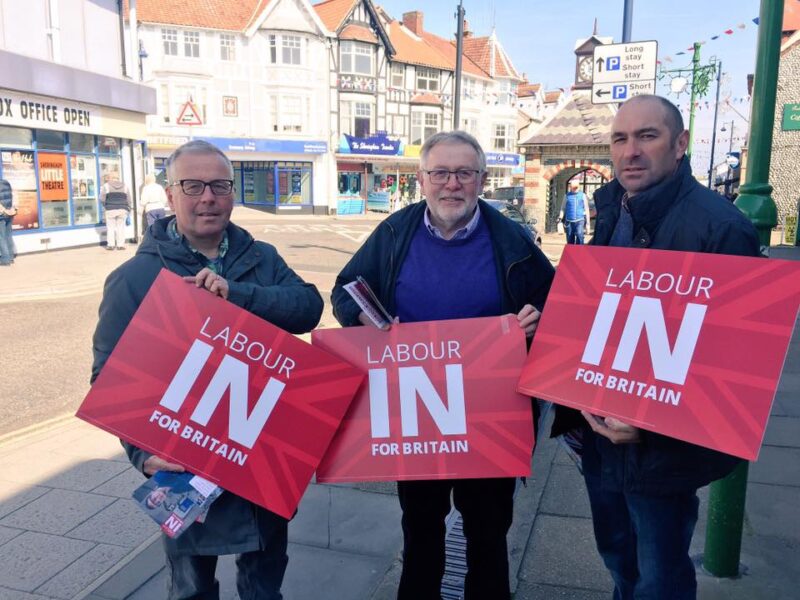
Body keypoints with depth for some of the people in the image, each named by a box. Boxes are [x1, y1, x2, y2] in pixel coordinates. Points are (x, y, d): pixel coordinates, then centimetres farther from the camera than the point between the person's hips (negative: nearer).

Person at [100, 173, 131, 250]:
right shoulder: (124, 186, 8)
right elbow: (128, 200, 8)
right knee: (121, 227, 6)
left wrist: (105, 206, 15)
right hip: (122, 209, 2)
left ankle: (111, 245, 4)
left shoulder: (106, 186, 0)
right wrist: (128, 209, 17)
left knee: (110, 227, 5)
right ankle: (120, 245, 3)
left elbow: (102, 199, -2)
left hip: (110, 210, -2)